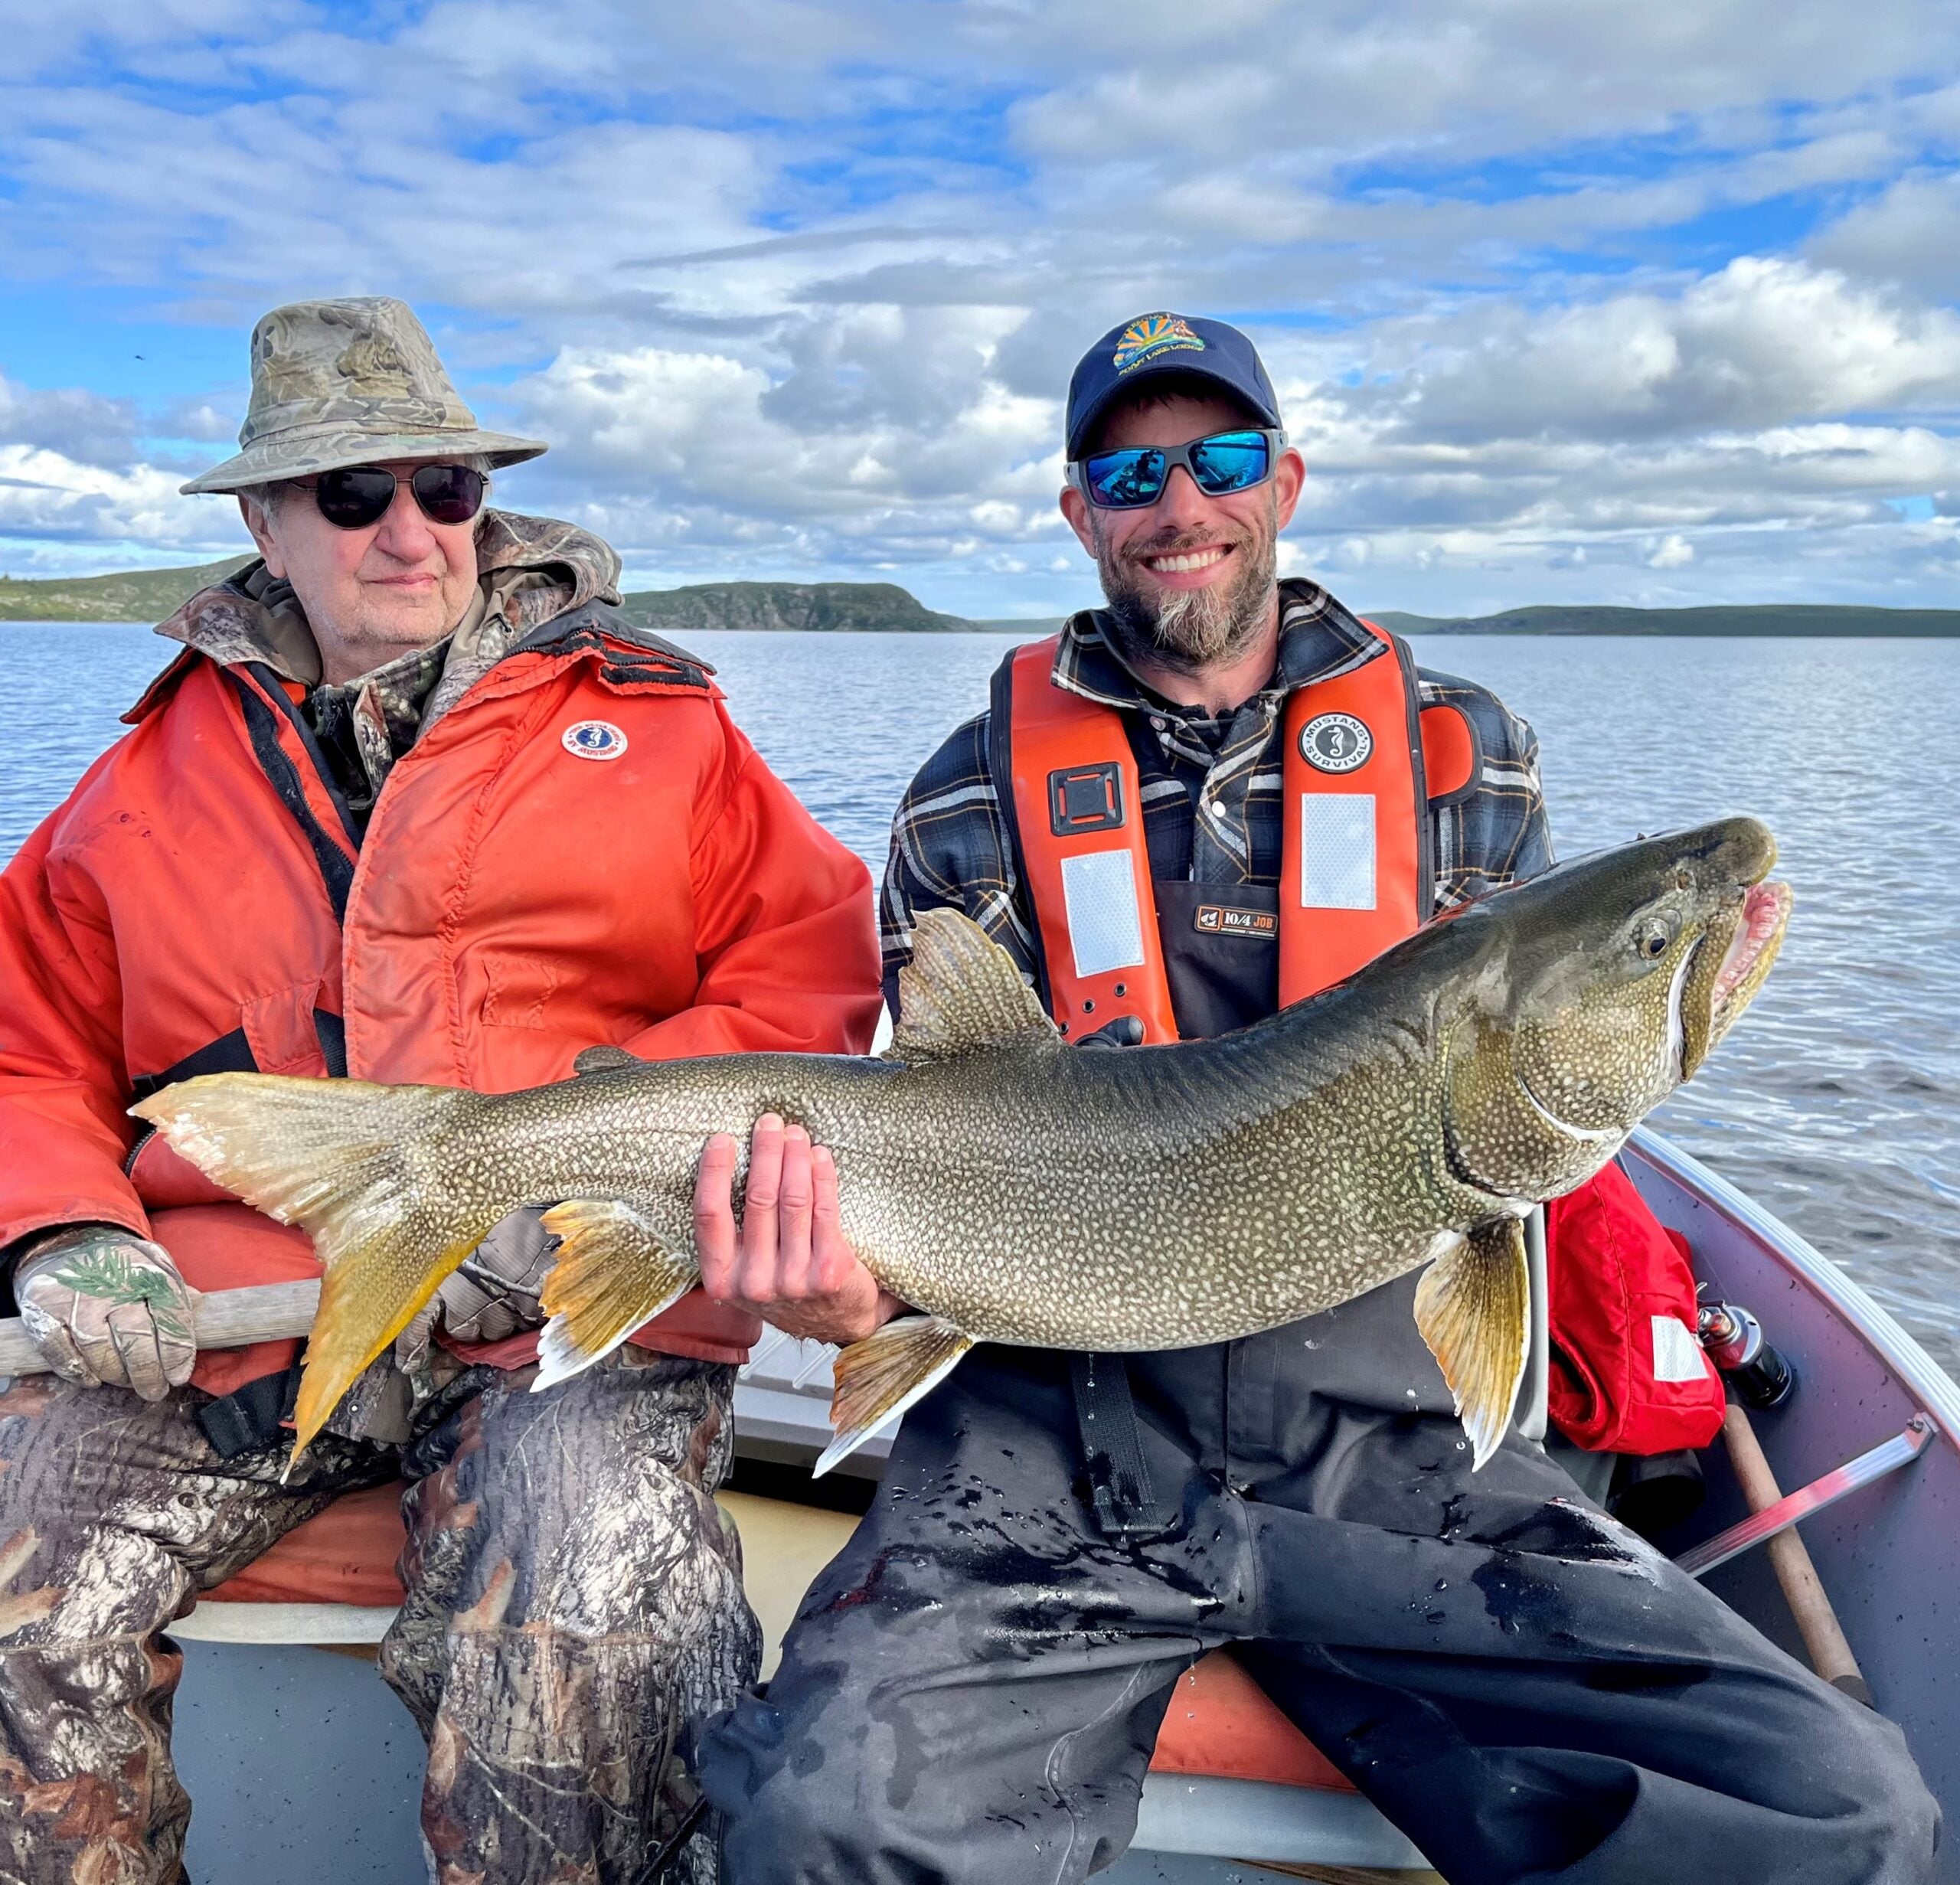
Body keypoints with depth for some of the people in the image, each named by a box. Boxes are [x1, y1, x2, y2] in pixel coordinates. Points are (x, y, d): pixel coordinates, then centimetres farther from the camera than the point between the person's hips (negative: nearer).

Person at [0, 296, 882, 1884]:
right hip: (219, 1320, 4)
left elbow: (813, 968, -1)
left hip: (571, 1316, -3)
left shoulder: (654, 722, 7)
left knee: (569, 1626, -29)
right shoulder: (155, 775, 16)